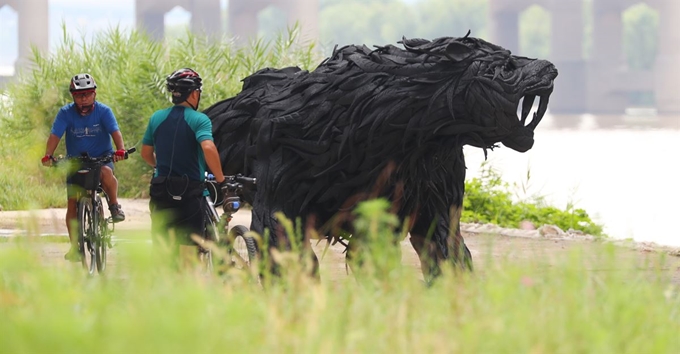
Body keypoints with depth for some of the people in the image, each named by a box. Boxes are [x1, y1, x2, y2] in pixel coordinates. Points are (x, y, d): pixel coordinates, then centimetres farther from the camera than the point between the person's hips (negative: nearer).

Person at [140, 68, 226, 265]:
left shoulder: (156, 118, 7)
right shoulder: (199, 120, -8)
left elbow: (146, 153, 14)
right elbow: (208, 148, -25)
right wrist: (220, 179, -15)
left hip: (161, 191, 4)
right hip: (190, 192, -4)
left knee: (162, 245, 10)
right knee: (189, 248, 2)